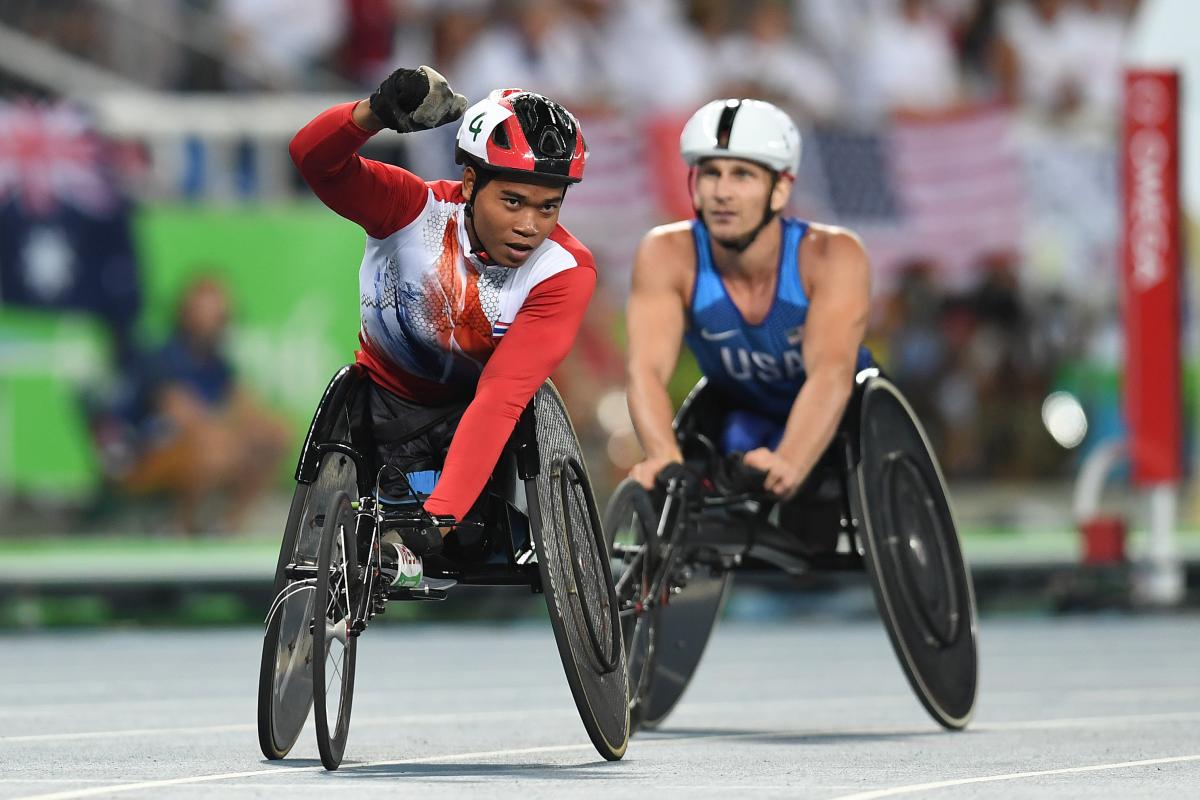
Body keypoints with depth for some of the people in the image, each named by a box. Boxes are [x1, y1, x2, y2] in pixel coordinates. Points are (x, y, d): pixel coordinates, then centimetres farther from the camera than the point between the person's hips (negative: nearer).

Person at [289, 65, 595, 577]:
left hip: (473, 405, 0)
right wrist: (377, 111, -63)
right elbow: (313, 157, -41)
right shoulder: (419, 209, -26)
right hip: (390, 398, 0)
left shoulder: (565, 272, -27)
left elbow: (499, 399, -36)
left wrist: (440, 514, -46)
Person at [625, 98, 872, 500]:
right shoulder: (668, 255, -25)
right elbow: (647, 371, -36)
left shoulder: (830, 255, -30)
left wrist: (788, 465, -63)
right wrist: (663, 457, -57)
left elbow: (832, 373, -44)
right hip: (746, 418, 1)